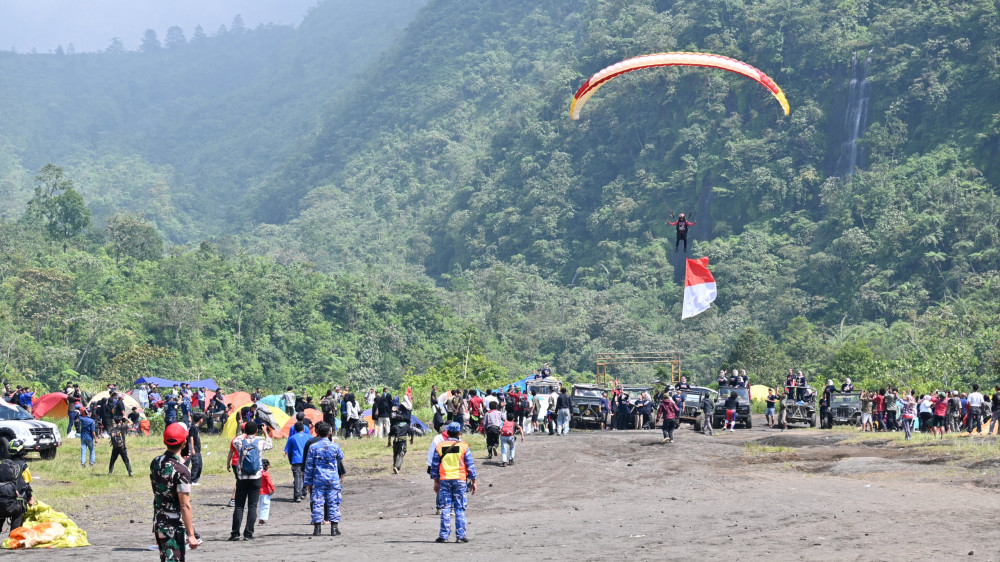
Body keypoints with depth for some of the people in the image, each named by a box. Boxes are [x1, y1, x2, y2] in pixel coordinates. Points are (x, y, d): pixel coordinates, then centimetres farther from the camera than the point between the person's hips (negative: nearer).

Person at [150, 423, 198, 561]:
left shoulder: (155, 463, 2)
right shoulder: (181, 470, -21)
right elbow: (185, 506, -21)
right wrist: (191, 535, -17)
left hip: (158, 523, 8)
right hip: (175, 527, -8)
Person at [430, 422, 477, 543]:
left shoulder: (439, 446, 4)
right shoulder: (463, 446, -1)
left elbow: (434, 465, 6)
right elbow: (470, 465, -1)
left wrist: (436, 481, 13)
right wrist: (473, 481, 5)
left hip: (444, 480, 1)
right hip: (460, 481, -1)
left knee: (445, 509, 4)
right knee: (460, 509, 3)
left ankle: (444, 536, 2)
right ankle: (460, 536, 0)